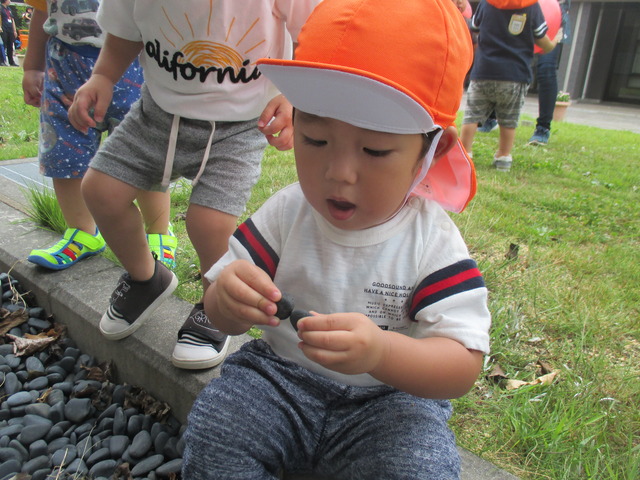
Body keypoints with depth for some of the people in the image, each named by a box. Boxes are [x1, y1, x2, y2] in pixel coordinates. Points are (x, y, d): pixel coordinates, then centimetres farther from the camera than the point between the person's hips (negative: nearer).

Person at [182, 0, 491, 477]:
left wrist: (381, 351, -40)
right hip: (279, 375, 3)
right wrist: (228, 298, -30)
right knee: (210, 434, -20)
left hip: (391, 395, -1)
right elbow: (221, 317, -2)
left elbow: (464, 365, -18)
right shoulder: (286, 213, -7)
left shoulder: (433, 241, -15)